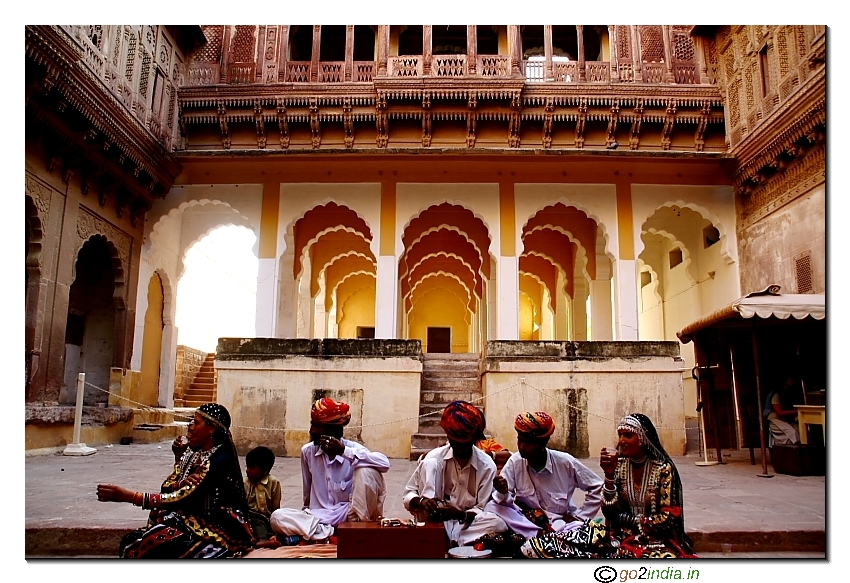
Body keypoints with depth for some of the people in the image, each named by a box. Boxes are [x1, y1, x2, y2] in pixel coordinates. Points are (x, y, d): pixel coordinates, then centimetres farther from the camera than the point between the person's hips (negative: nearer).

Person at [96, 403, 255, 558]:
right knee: (133, 542, -10)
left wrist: (127, 496, -26)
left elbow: (181, 499, -24)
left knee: (152, 550, -25)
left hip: (218, 530, -8)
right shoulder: (197, 452, 8)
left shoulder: (220, 461, -19)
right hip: (196, 520, 8)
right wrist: (179, 457, 0)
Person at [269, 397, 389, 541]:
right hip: (320, 516, 3)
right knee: (277, 517, -23)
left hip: (349, 514, -3)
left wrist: (344, 451, -31)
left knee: (367, 471, -28)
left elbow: (385, 463, -29)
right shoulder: (307, 451, 1)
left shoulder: (352, 447, -10)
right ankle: (333, 534, -22)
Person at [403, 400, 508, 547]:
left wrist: (461, 515, -29)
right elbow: (408, 495, -5)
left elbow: (482, 509, -8)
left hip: (467, 523, 0)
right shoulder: (434, 458, -7)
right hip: (435, 521, 0)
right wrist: (420, 502, -29)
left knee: (498, 524, -32)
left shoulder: (487, 466, -7)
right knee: (430, 463, -19)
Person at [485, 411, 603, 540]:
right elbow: (504, 500, -9)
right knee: (491, 507, -27)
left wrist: (579, 517, -5)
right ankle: (539, 534, -28)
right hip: (526, 519, 2)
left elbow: (596, 487, 0)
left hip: (560, 522, -2)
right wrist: (503, 493, -32)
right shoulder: (515, 461, -10)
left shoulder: (565, 463, -13)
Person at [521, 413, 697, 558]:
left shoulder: (663, 469, -8)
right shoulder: (618, 465, 1)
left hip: (656, 538, -2)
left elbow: (668, 519, -8)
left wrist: (627, 520, -6)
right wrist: (609, 475, -16)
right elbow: (610, 513, -5)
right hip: (620, 535, 2)